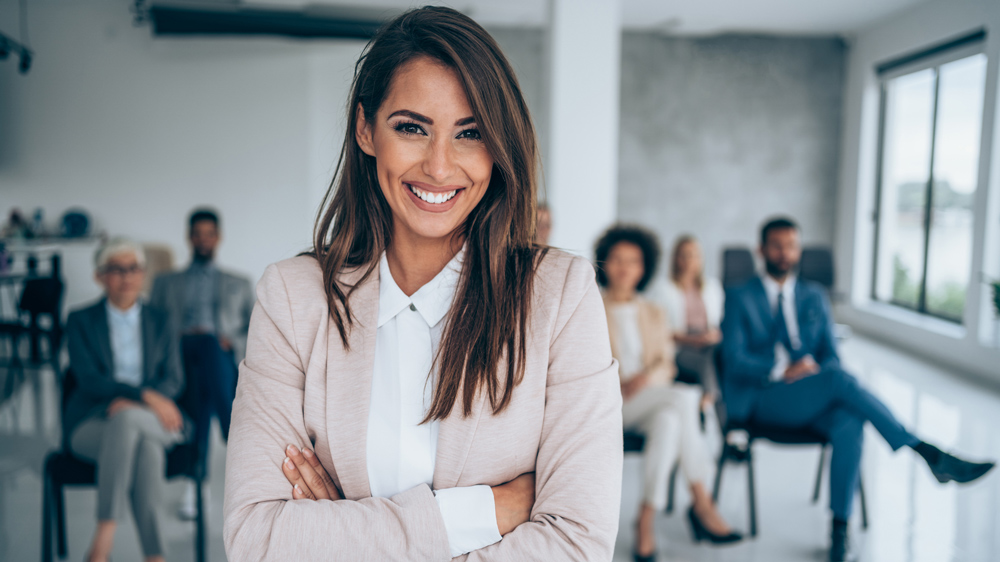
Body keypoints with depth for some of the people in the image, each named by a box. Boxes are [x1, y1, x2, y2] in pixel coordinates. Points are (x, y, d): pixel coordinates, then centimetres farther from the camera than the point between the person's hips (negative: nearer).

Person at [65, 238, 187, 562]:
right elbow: (89, 379, -6)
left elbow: (173, 379, 5)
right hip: (92, 426, -1)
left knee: (127, 418, -37)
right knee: (146, 447, -37)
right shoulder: (80, 321, 9)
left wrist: (132, 403, -17)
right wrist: (146, 395, -22)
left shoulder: (159, 321, 16)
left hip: (152, 419, 1)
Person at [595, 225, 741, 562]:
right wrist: (622, 386, -17)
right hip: (610, 406, -3)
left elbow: (667, 369, 15)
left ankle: (646, 522, -33)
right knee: (684, 398, -32)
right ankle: (702, 503, -26)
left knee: (668, 419, -35)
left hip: (652, 402, 4)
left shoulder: (655, 315, 22)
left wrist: (648, 377, -9)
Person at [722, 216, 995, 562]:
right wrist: (783, 370, -23)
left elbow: (830, 356, 11)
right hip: (760, 400, -4)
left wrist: (821, 378, -13)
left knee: (849, 423, -32)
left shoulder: (814, 297, 18)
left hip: (809, 400, 4)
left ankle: (840, 529, -24)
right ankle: (931, 455, -27)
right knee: (839, 379, -31)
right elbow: (734, 361, -7)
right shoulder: (740, 298, 5)